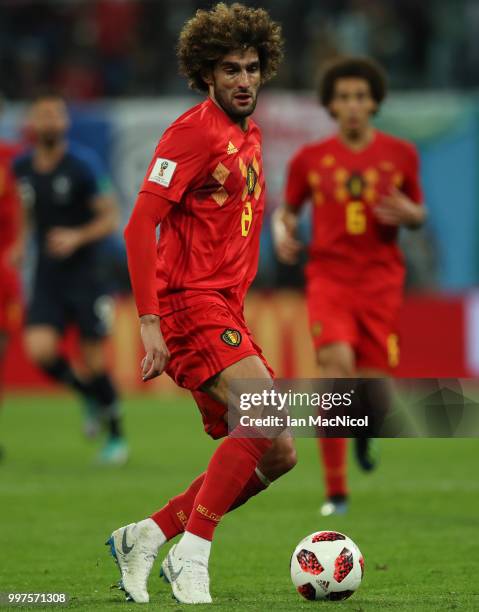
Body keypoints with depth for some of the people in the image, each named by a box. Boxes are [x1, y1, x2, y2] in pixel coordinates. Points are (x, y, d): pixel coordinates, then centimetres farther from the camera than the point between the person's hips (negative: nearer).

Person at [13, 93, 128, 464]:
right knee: (40, 350, -16)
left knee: (93, 360, -3)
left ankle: (116, 436, 17)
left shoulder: (82, 165, -11)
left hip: (84, 275, -4)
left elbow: (111, 217, -9)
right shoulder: (21, 168, 4)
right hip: (46, 278, 4)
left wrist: (77, 237, -24)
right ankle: (90, 398, 14)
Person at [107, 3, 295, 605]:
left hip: (224, 310, 9)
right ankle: (191, 561, -21)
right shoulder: (193, 131, -10)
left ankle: (144, 538, 12)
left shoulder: (249, 136, 17)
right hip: (188, 304, -9)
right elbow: (140, 225, -17)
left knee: (276, 454, 5)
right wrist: (149, 321, -24)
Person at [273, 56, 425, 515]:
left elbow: (418, 214, 15)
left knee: (373, 387, -5)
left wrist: (410, 214, -9)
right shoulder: (309, 159, 3)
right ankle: (335, 492, -14)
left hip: (381, 283, 1)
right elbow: (285, 210, 14)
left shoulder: (401, 155, 5)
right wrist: (282, 234, -8)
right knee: (338, 365, -24)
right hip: (329, 277, -1)